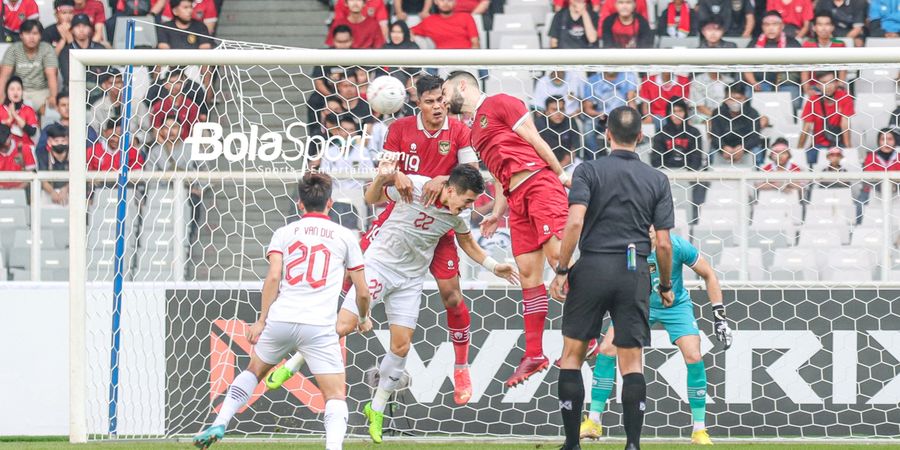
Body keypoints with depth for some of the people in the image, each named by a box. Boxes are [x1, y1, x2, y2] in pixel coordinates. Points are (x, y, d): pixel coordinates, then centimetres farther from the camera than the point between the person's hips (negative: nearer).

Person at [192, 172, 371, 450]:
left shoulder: (284, 233, 12)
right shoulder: (345, 236, 11)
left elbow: (273, 277, -3)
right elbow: (362, 292, 13)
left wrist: (262, 320, 1)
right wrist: (364, 318, 33)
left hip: (279, 320, 2)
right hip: (319, 326, -2)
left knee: (253, 371, 27)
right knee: (336, 395, 0)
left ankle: (219, 425, 20)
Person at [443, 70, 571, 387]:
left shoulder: (499, 104, 3)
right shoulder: (473, 131, 26)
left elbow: (533, 138, -2)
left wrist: (560, 173, -5)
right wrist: (497, 213, 17)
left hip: (539, 182, -8)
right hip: (518, 199, 8)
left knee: (556, 253, -19)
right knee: (528, 272, 4)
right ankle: (534, 355, 3)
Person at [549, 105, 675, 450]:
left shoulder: (589, 171, -1)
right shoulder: (657, 180, 6)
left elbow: (575, 221, -13)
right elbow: (663, 243, 3)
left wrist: (561, 270, -7)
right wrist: (666, 285, 16)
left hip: (593, 267, -2)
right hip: (635, 273, 2)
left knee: (572, 355, 9)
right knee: (631, 363, 6)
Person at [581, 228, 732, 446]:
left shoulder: (676, 246, -27)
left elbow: (708, 275, -12)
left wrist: (719, 316, -13)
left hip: (675, 306, -1)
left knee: (693, 357, -17)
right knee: (606, 349, -13)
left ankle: (699, 430, -3)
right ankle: (593, 422, -1)